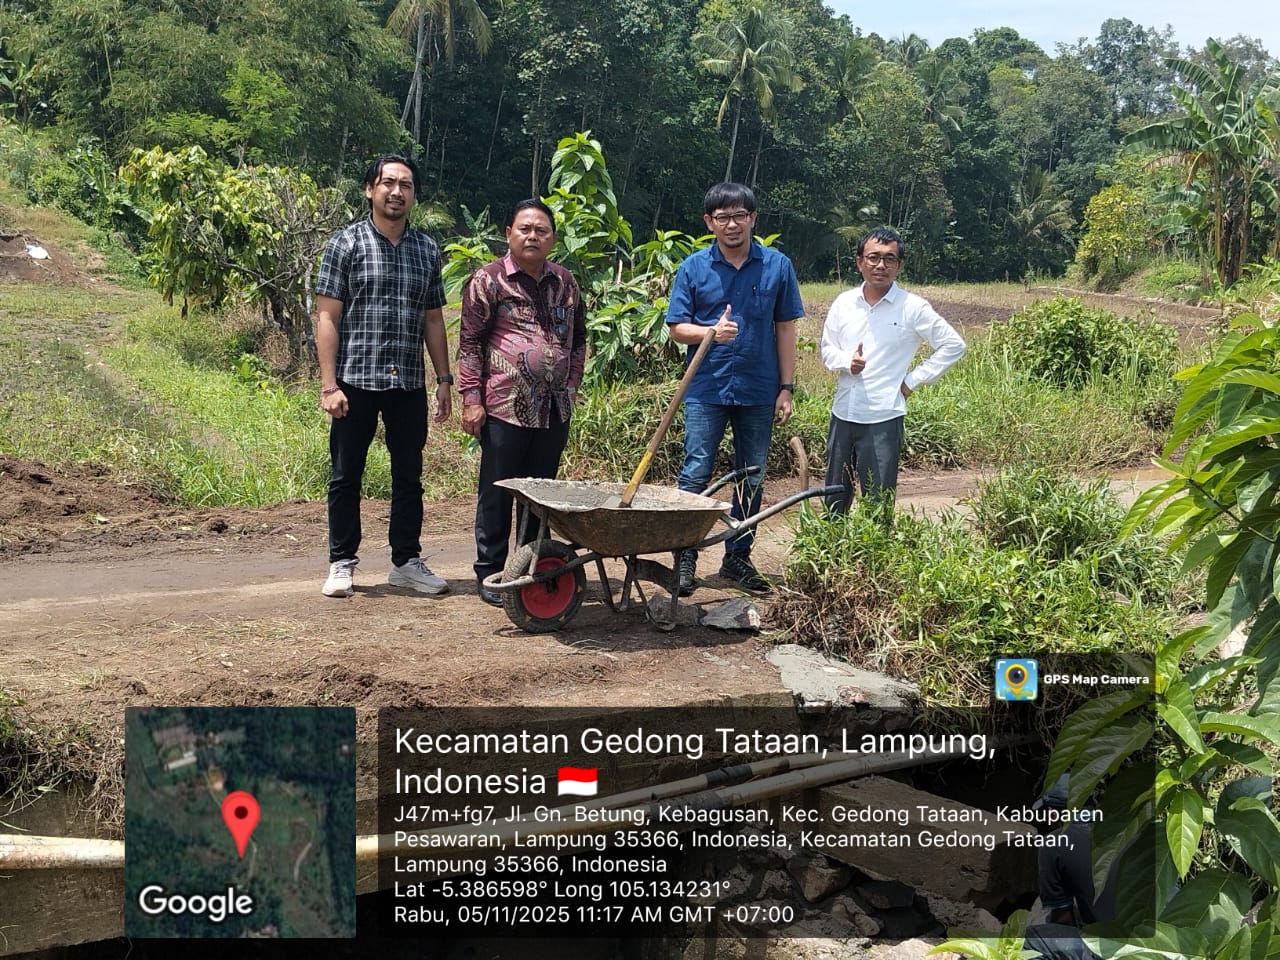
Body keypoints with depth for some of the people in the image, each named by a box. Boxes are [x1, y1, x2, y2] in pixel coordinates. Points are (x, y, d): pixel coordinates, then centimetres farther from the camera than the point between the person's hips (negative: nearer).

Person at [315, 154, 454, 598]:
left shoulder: (427, 249, 10)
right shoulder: (346, 243, -2)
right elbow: (326, 317, -5)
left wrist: (444, 379, 9)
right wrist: (329, 384, -12)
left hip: (409, 383, 4)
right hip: (355, 381, -3)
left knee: (409, 475, 9)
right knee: (346, 474, 5)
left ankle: (406, 561, 21)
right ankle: (342, 563, 17)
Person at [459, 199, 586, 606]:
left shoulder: (565, 282, 11)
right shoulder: (489, 279, -3)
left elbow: (578, 336, 22)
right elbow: (470, 342, -5)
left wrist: (571, 384, 13)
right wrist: (471, 398, -10)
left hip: (555, 409, 5)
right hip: (505, 406, -5)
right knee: (497, 494, 3)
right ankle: (489, 573, 13)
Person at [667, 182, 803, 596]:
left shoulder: (777, 266, 2)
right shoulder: (694, 267, 0)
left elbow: (785, 329, 5)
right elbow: (677, 327, 1)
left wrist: (786, 389, 1)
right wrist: (710, 332, -20)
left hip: (759, 391, 2)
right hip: (707, 389, -1)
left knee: (752, 478, 10)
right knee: (696, 474, -2)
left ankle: (738, 557, 22)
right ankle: (685, 557, 8)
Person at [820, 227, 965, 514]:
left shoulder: (913, 308, -6)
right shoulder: (844, 303, 6)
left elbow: (953, 345, -2)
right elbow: (827, 349, 12)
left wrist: (913, 381, -4)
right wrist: (847, 361, -10)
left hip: (883, 419, -4)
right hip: (842, 415, 4)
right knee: (834, 500, 13)